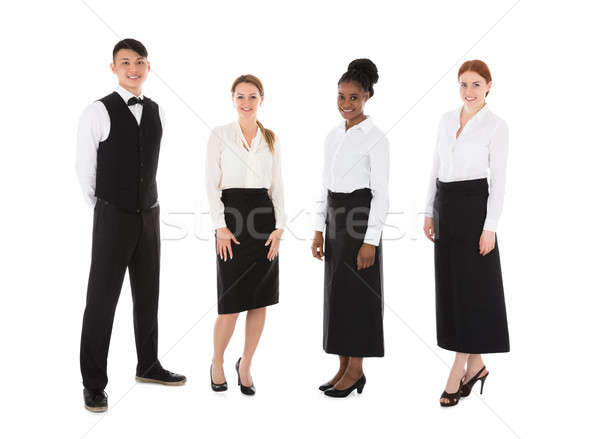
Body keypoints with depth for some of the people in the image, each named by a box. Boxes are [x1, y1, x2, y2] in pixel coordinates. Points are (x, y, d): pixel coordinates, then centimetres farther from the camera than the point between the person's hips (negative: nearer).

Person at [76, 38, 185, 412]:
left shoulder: (157, 112, 7)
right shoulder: (98, 112, -10)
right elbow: (85, 169, -2)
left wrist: (145, 205, 16)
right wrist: (102, 208, 8)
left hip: (149, 215, 5)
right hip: (113, 218, -5)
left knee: (148, 294, 15)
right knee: (103, 299, 0)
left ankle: (148, 366, 31)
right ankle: (94, 384, 11)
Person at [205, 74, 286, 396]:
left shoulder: (271, 139, 11)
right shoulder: (220, 135, 2)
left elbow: (277, 185, 10)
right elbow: (212, 184, -2)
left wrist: (278, 227, 0)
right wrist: (221, 226, -10)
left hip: (264, 216, 3)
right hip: (231, 215, -3)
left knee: (260, 300, 5)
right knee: (231, 301, -3)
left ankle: (245, 365, 22)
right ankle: (217, 363, 21)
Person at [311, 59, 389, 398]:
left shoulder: (376, 137, -10)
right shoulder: (333, 136, 12)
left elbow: (381, 193, -13)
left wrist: (370, 240, -17)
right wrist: (320, 229, 10)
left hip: (360, 218, -8)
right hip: (335, 218, 8)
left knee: (354, 294, -2)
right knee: (336, 293, 10)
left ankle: (356, 370, 12)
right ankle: (345, 367, 20)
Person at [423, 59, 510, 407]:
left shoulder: (496, 126, -6)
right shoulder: (447, 120, 12)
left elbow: (499, 179, -9)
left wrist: (490, 226, -14)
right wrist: (430, 212, 10)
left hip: (475, 206, -7)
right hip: (446, 206, 7)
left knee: (472, 287, -3)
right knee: (450, 286, 8)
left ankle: (459, 370, 5)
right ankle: (475, 364, 21)